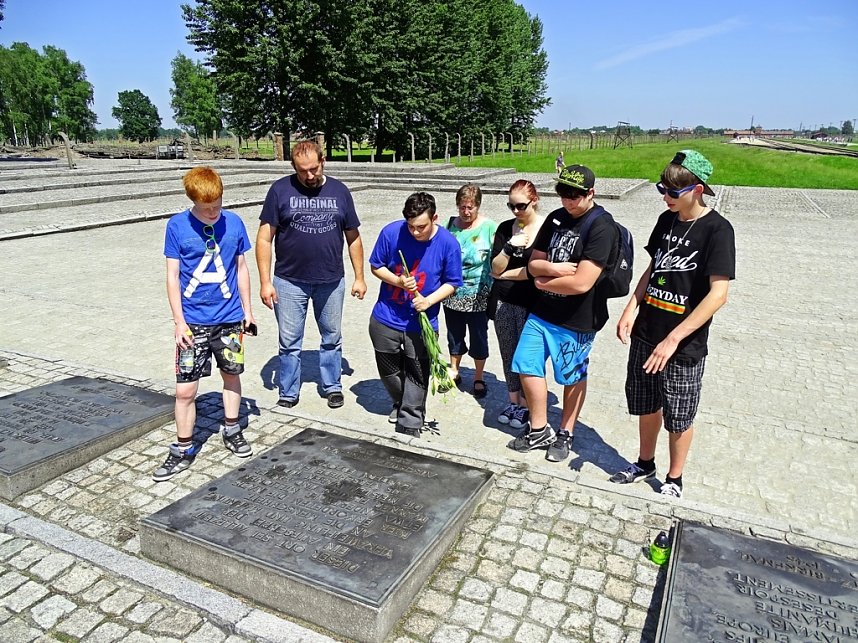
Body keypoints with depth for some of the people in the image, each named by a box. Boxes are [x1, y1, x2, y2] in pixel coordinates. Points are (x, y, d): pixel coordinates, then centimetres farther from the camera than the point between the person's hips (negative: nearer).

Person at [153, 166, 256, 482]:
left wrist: (247, 310, 9)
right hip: (193, 322, -2)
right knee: (185, 389, -1)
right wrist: (179, 321, -9)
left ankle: (231, 430, 37)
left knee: (232, 374, 16)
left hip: (230, 319, 2)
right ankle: (183, 450, 16)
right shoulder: (177, 226, -7)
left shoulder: (234, 222, -2)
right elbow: (172, 276, -5)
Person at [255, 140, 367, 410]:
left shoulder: (339, 191, 3)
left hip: (331, 281, 2)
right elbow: (265, 238, -5)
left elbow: (353, 238, 8)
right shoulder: (280, 190, -4)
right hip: (289, 281, -1)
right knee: (289, 342, 7)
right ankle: (289, 393, 22)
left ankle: (332, 387, 30)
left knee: (332, 338, 14)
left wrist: (359, 277, 6)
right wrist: (265, 281, -10)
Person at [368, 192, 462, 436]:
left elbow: (452, 283, -4)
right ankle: (401, 402, 50)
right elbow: (376, 266, -2)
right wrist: (398, 281, -20)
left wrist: (429, 300, -21)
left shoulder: (448, 243, -14)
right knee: (388, 371, 20)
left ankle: (409, 428, 22)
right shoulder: (391, 232, -14)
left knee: (416, 378, 6)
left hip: (422, 324, -2)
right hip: (385, 318, 2)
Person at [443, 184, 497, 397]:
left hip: (478, 295, -3)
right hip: (453, 293, 3)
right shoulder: (450, 224, 0)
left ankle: (479, 378, 27)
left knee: (479, 337, 9)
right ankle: (454, 372, 37)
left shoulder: (489, 228, -9)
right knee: (454, 334, 17)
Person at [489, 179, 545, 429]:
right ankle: (513, 401, 30)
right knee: (508, 354, 14)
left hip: (531, 304, -4)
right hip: (503, 302, 4)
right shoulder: (505, 228, 3)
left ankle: (525, 406, 23)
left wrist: (506, 274, -5)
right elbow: (495, 268, -2)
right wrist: (510, 246, -18)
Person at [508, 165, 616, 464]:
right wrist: (555, 268, -16)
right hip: (542, 312, 7)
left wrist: (543, 282, -10)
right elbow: (533, 263, 6)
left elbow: (582, 283, -26)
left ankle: (565, 434, 31)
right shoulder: (556, 218, 5)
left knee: (573, 378, 12)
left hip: (577, 320, -6)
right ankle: (539, 431, 26)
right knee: (527, 367, 9)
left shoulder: (601, 227, -18)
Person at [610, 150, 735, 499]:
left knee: (678, 417, 11)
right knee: (646, 406, 19)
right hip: (645, 334, 6)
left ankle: (674, 480, 32)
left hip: (684, 344, -5)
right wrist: (631, 309, -1)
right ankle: (644, 464, 41)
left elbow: (718, 295, -20)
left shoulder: (717, 230, -15)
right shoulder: (667, 220, 4)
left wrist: (673, 339, -24)